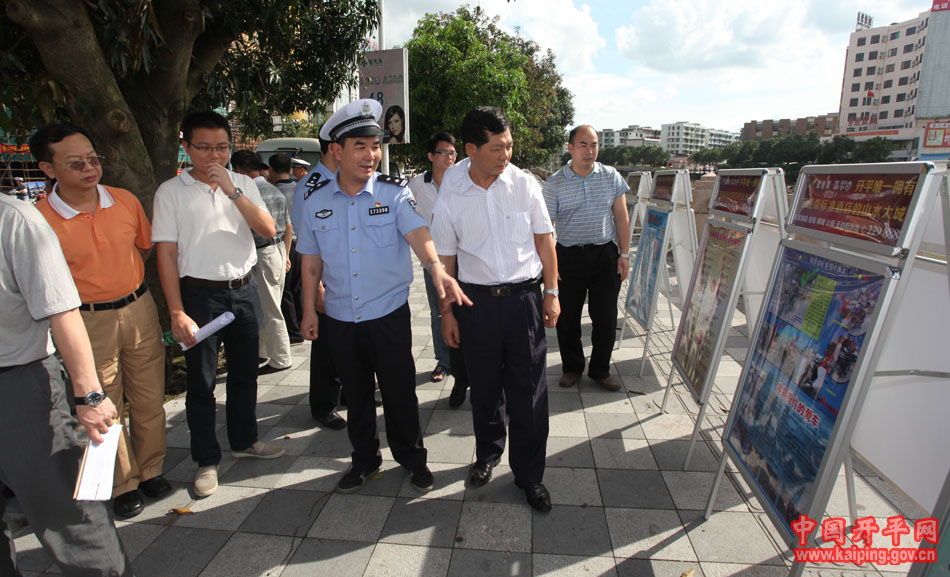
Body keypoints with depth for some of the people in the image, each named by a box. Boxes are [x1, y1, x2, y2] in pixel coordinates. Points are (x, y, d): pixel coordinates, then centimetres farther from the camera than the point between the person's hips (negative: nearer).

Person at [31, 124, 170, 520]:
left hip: (139, 309, 3)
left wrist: (121, 281, 12)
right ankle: (123, 484, 28)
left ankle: (151, 469, 32)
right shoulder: (39, 219, -14)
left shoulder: (126, 201, -2)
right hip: (88, 322, -3)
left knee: (149, 398, 12)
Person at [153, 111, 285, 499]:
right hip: (201, 294, -3)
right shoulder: (171, 191, -3)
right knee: (201, 382, 5)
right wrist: (177, 312, -12)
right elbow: (166, 254, -6)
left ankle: (244, 441, 34)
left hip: (244, 291, 4)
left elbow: (268, 230, -7)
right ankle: (207, 460, 21)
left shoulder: (243, 185, 6)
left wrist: (232, 189, -16)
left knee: (244, 372, 15)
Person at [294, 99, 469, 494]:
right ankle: (364, 459, 39)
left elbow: (417, 232, -24)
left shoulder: (393, 192, -7)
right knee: (356, 394, 17)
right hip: (340, 318, 3)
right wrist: (309, 311, 8)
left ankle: (412, 458, 33)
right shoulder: (314, 201, 1)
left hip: (389, 313, -2)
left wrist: (436, 267, -43)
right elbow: (311, 261, 7)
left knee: (399, 392, 9)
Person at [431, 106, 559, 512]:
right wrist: (447, 311, 2)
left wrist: (552, 292, 2)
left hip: (524, 296, 0)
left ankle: (529, 473, 22)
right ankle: (488, 453, 39)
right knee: (484, 385, 14)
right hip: (476, 300, 1)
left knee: (529, 387, 3)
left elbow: (544, 239, 4)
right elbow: (445, 258, 2)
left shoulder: (524, 183, -4)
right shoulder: (451, 197, -5)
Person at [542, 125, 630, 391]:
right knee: (567, 317, 7)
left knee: (606, 317, 5)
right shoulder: (555, 183, -3)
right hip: (569, 256, -1)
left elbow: (621, 217, 8)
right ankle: (572, 366, 28)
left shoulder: (612, 177, 4)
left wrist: (624, 253, 3)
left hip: (605, 254, 1)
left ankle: (600, 369, 25)